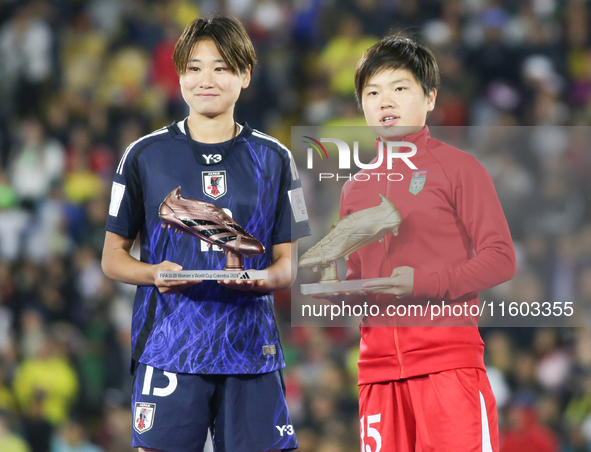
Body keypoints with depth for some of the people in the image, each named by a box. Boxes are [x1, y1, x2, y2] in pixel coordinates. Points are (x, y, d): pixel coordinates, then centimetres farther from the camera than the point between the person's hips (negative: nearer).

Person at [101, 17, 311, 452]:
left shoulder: (273, 159, 10)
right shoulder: (146, 155, 7)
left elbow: (290, 261, 11)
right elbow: (113, 256, 10)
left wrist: (263, 278, -12)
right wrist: (155, 273, -12)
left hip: (250, 349, 1)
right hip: (169, 346, -1)